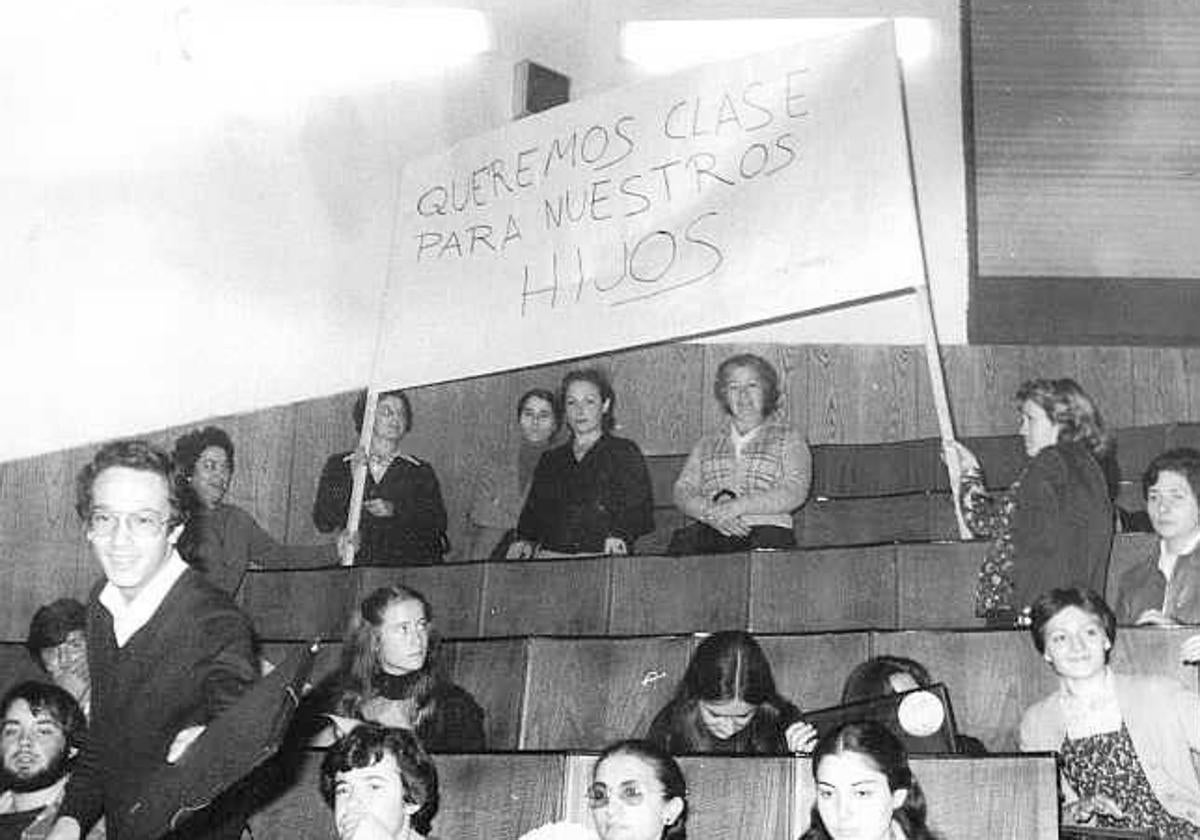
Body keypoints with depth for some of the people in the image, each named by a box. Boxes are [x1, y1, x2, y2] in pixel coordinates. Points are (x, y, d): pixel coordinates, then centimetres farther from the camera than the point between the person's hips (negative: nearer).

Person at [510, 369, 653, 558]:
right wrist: (525, 540, 0)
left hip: (603, 560, -4)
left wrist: (619, 535, -19)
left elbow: (639, 508, 0)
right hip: (550, 560, 4)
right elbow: (534, 510, 21)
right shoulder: (550, 460, 22)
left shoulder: (625, 452, 9)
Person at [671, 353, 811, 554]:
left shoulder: (789, 439, 15)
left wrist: (739, 506, -13)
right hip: (710, 532, 2)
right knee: (682, 541, -31)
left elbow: (794, 494, 0)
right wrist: (710, 512, -10)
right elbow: (682, 493, 13)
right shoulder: (708, 444, 24)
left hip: (766, 527, -2)